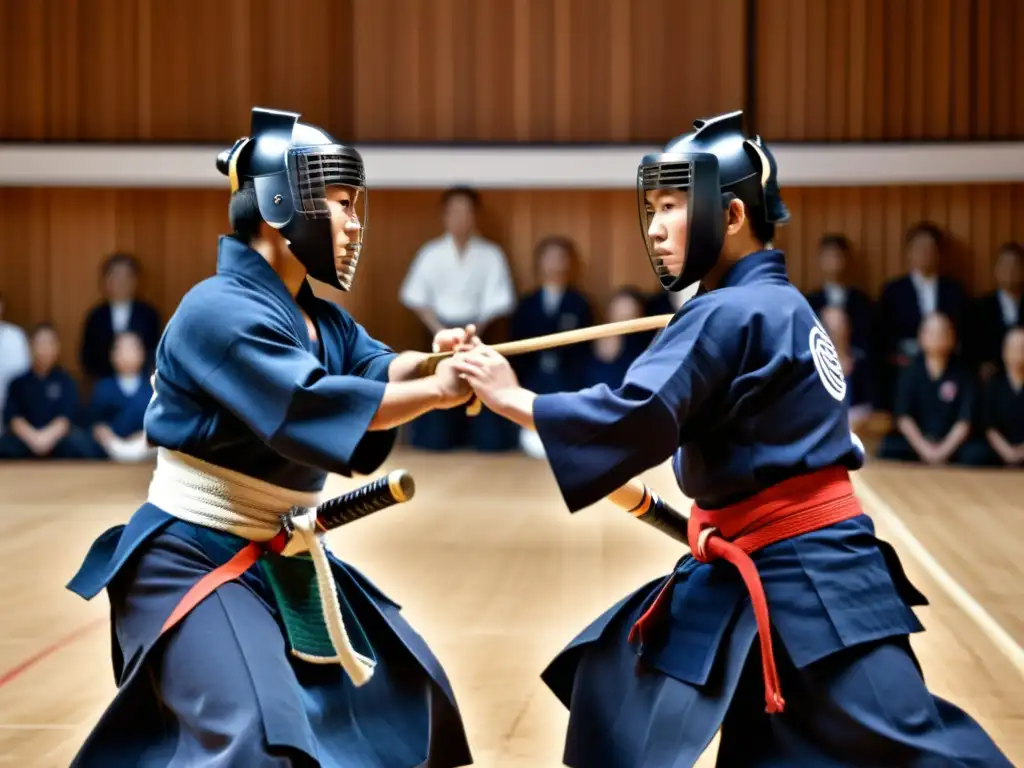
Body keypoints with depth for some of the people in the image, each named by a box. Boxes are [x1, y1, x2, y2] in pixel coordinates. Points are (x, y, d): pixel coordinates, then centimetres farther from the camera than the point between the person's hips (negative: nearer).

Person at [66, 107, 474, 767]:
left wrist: (436, 358, -29)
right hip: (192, 564, -9)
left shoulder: (323, 321, 9)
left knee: (402, 690, 18)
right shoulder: (219, 310, -21)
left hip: (285, 563, 9)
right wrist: (438, 391, -28)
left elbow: (378, 369, -7)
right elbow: (308, 405, -31)